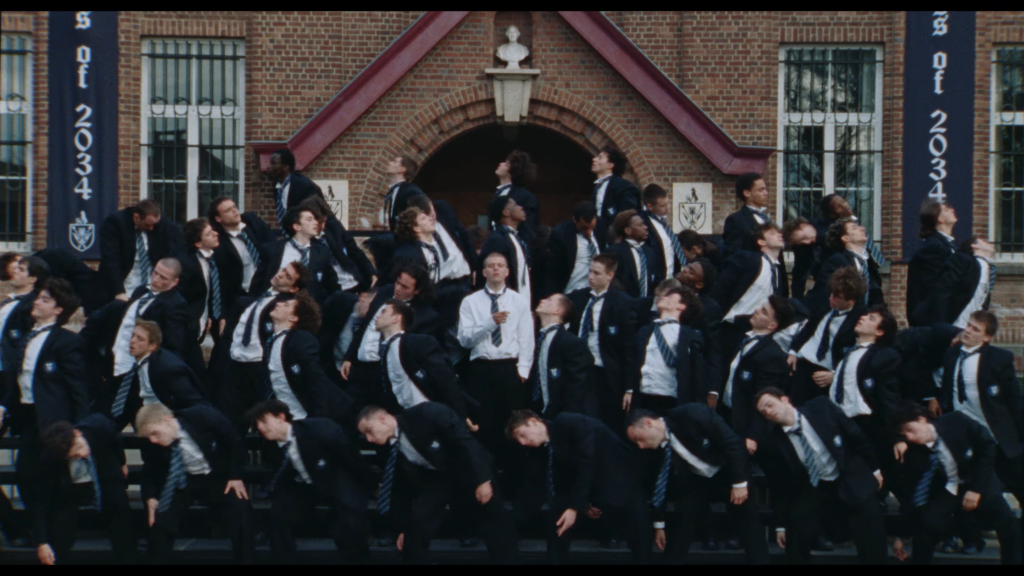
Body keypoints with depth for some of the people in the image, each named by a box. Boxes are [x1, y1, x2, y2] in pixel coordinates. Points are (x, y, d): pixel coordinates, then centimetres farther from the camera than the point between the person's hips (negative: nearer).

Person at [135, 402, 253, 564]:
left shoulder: (203, 417, -27)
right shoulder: (153, 446, -18)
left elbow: (233, 440, -14)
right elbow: (150, 473, -2)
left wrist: (235, 476, -15)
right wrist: (150, 497, -23)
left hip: (218, 477, -2)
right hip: (183, 481, 2)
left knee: (240, 517, -18)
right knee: (160, 520, -15)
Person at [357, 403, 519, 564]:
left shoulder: (425, 414, -30)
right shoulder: (391, 450, -11)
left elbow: (465, 440, -29)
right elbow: (402, 487, 0)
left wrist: (482, 479, -31)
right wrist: (404, 528, 4)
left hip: (469, 469, -4)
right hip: (436, 477, 4)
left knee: (494, 517, -4)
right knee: (418, 518, -14)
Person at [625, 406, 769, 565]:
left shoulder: (692, 415, -32)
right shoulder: (656, 448, -15)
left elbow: (732, 442, -27)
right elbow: (660, 484, -4)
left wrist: (740, 482, -25)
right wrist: (659, 524, 0)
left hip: (729, 473, -4)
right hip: (696, 479, 4)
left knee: (749, 522, -10)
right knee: (681, 521, -9)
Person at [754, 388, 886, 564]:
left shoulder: (821, 408, -12)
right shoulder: (772, 444, -11)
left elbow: (856, 436, -1)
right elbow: (779, 486, -2)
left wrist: (874, 469, 4)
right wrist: (781, 524, 0)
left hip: (852, 481, 0)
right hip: (812, 489, 0)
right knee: (797, 519, -25)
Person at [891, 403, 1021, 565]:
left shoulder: (957, 422, -19)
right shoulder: (913, 455, -15)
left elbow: (988, 447, -11)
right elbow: (912, 496, -8)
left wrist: (976, 488, -16)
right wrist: (902, 536, -6)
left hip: (979, 484, 0)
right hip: (945, 490, 0)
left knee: (1008, 524, -20)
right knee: (928, 523, -27)